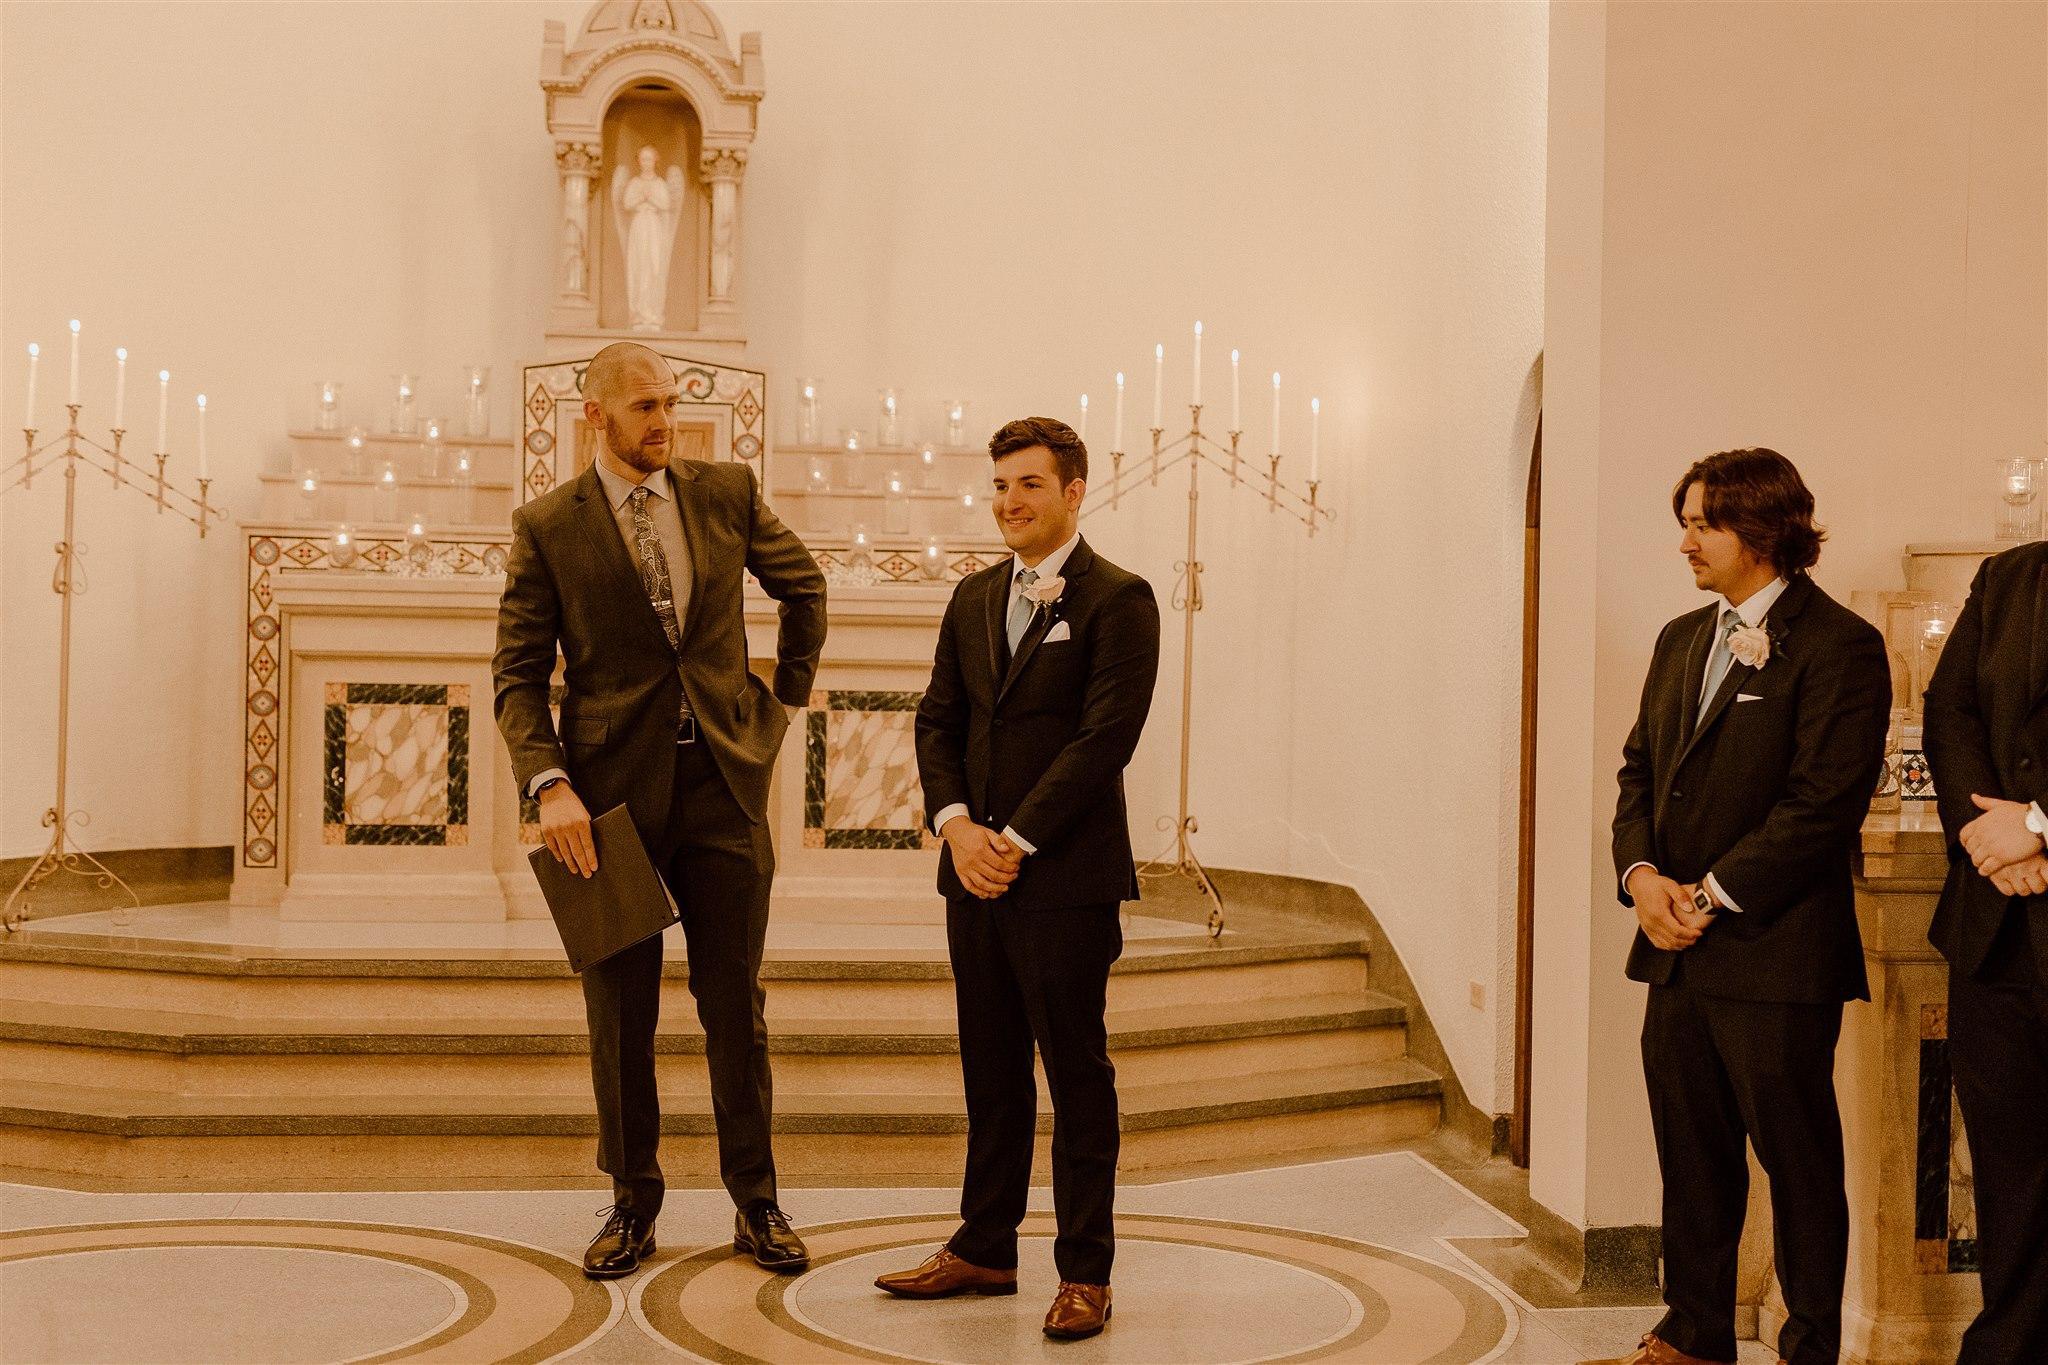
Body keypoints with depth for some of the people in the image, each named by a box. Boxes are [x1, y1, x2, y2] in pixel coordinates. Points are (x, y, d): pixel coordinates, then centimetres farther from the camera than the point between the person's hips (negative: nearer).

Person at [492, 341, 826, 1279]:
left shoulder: (726, 493, 5)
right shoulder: (548, 527, -1)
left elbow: (804, 586, 21)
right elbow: (519, 675, -3)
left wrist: (787, 698, 17)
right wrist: (550, 785, -16)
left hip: (723, 780, 2)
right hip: (613, 790, -1)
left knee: (736, 1007, 7)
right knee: (619, 1013, 7)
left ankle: (755, 1201, 18)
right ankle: (632, 1202, 21)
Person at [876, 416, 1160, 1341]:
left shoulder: (1117, 601, -6)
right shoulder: (973, 599, 15)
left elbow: (1105, 737, -14)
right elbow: (937, 720, 12)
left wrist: (1017, 840, -15)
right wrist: (957, 825, -5)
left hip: (1068, 880, -6)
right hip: (976, 875, 6)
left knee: (1077, 1075, 2)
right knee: (990, 1072, 13)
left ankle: (1085, 1273, 11)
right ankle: (985, 1248, 24)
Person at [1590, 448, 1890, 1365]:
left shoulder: (1838, 645, -10)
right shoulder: (1681, 640, 15)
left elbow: (1824, 800, -16)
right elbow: (1640, 767, 16)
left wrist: (1712, 896, -15)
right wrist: (1641, 872, -2)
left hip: (1774, 954, -7)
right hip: (1677, 948, 7)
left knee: (1797, 1158, 4)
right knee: (1690, 1154, 15)